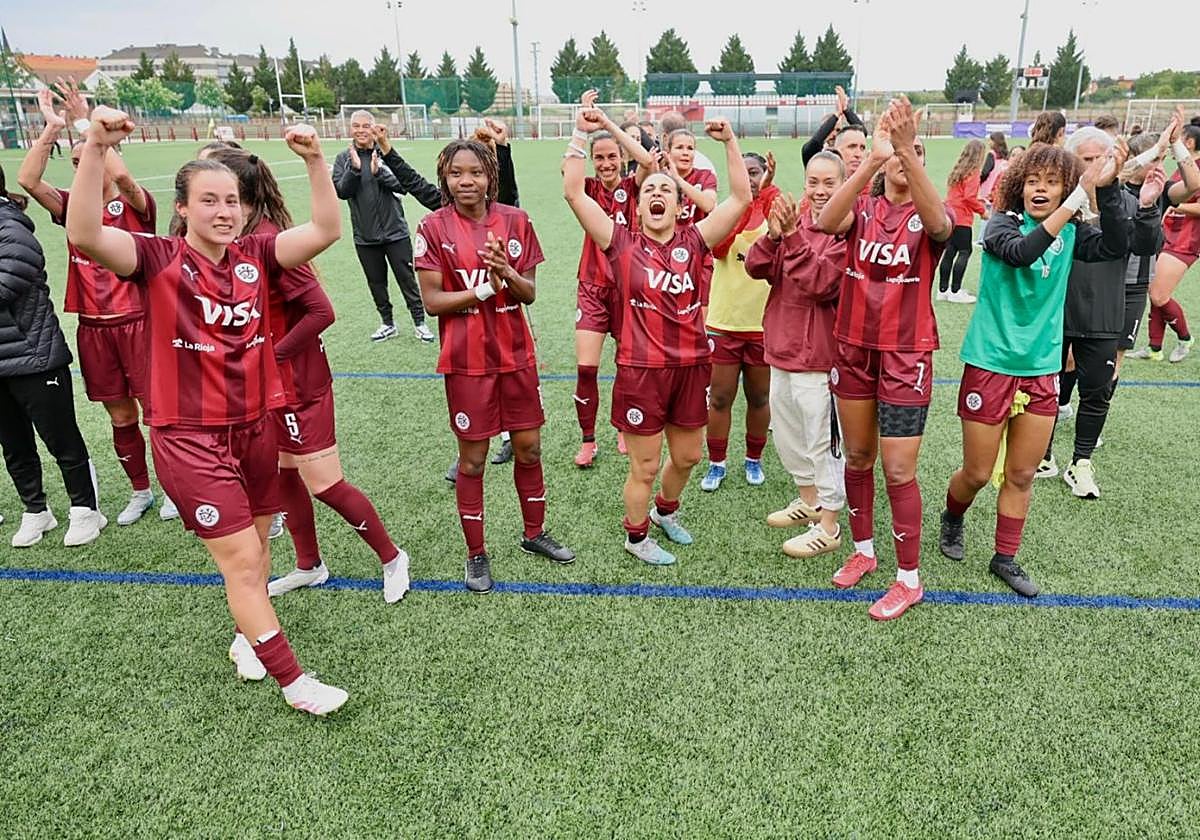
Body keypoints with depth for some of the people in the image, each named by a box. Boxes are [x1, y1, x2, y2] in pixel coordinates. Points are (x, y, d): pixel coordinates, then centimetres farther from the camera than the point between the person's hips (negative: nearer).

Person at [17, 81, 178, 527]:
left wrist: (86, 124, -21)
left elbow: (120, 175, -26)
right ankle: (140, 492, 26)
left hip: (137, 323, -4)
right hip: (93, 329, 4)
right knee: (121, 417, 12)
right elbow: (26, 180, -9)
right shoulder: (73, 208, 6)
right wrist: (52, 128, -13)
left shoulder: (135, 205, -4)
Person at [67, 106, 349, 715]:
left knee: (256, 546, 20)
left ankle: (246, 635, 46)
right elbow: (84, 235, -25)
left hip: (255, 425, 5)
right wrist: (96, 148, -33)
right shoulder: (158, 259, -8)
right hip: (189, 436, -4)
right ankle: (294, 681, 10)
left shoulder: (256, 255, 1)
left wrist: (315, 161, -20)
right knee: (242, 560, -3)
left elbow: (326, 231, -10)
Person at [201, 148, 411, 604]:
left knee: (325, 484, -2)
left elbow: (321, 310, -25)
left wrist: (275, 354, -18)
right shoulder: (242, 237, 4)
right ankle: (309, 566, 34)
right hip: (268, 383, 9)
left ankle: (391, 557, 16)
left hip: (296, 383, -9)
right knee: (284, 475, 17)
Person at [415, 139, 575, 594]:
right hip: (467, 360, -3)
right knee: (472, 458, 7)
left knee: (529, 447, 13)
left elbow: (529, 293, 3)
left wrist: (506, 271, -17)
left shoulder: (515, 221, 2)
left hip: (516, 353, 3)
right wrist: (485, 288, -19)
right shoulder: (434, 227, -7)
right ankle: (476, 554, 24)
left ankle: (534, 532, 35)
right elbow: (433, 301, -9)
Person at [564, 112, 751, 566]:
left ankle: (666, 510, 50)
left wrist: (729, 141, -5)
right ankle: (636, 536, 33)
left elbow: (740, 198, -2)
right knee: (644, 467, 8)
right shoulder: (623, 244, -4)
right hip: (641, 371, -3)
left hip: (691, 367, 4)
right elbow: (574, 193, -10)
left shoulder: (694, 241, 2)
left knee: (687, 456, 20)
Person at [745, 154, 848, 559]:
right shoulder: (795, 219, 6)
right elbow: (756, 267, -1)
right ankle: (809, 501, 41)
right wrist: (773, 236, -19)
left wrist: (793, 237, -28)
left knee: (822, 439, 2)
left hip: (817, 354, -8)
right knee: (786, 433, 21)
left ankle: (828, 528, 17)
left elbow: (822, 283, -24)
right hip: (782, 346, 8)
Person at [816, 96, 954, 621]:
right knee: (857, 456, 14)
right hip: (854, 347, 3)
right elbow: (826, 221, -24)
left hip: (907, 354, -2)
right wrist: (872, 158, -38)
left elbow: (939, 222, -30)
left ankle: (909, 578, 14)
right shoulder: (862, 210, 0)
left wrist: (908, 150, -43)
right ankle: (863, 551, 34)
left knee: (898, 469, -2)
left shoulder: (928, 218, -3)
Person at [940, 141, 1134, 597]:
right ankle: (952, 518, 38)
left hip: (1041, 368, 4)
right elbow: (1020, 251, -31)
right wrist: (1078, 200, -33)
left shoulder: (1070, 234, 4)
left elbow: (1116, 245, -14)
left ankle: (1005, 559, 26)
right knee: (977, 473, 6)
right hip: (991, 365, -4)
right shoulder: (1003, 222, -9)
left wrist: (1107, 188, -21)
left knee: (1021, 474, 11)